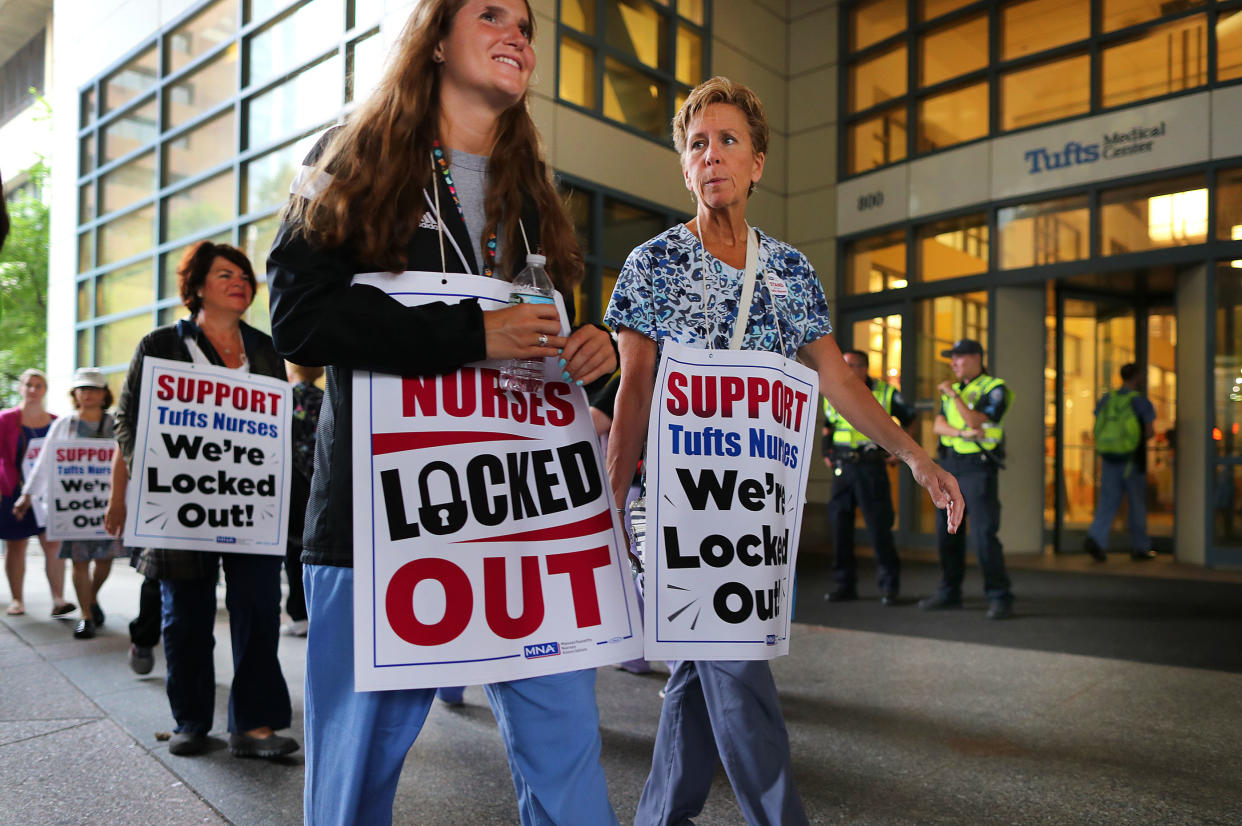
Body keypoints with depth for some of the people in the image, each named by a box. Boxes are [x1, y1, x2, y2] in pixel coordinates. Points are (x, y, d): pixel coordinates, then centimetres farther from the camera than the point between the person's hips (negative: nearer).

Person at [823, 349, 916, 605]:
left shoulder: (885, 394, -1)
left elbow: (910, 419, 11)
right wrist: (826, 452, 15)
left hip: (871, 467, -4)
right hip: (842, 468, 4)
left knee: (879, 526, -4)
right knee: (840, 524, 4)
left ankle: (889, 585, 8)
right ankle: (844, 583, 14)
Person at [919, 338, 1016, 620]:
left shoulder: (994, 389, -5)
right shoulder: (952, 390, 16)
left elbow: (975, 422, -18)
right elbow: (939, 425, 3)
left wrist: (954, 395, -15)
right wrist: (963, 432, -15)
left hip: (978, 467, -7)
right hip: (949, 467, 7)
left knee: (983, 534, -12)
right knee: (947, 532, 10)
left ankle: (1000, 598, -3)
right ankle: (949, 592, 21)